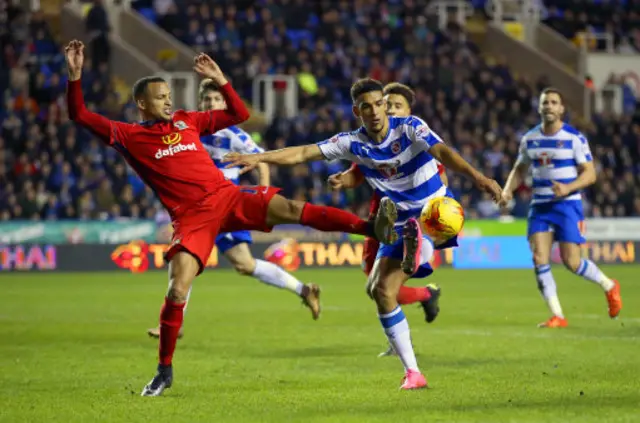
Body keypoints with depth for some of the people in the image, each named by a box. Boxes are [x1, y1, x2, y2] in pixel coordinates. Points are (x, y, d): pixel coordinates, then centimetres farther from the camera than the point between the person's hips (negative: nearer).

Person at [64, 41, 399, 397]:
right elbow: (80, 115, 0)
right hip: (191, 217, -2)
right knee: (177, 291, -14)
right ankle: (165, 370, 3)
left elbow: (240, 114, 23)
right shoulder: (129, 136, 7)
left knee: (291, 209, -19)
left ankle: (374, 228, -28)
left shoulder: (186, 121, 17)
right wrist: (76, 76, -12)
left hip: (227, 196, 2)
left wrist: (219, 79, 14)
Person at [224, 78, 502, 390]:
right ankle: (412, 373, -5)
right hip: (400, 225, 2)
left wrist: (476, 176, -46)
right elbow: (303, 153, -2)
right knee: (382, 291, -8)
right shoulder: (353, 143, -1)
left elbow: (441, 151, -29)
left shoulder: (409, 128, -12)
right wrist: (259, 158, -12)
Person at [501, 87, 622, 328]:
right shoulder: (529, 139, 6)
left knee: (571, 262, -7)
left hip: (568, 204, -4)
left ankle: (609, 286, 22)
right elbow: (520, 169, 19)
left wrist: (568, 188, -25)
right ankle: (557, 316, -6)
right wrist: (508, 190, 0)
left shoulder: (574, 138, -7)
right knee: (539, 258, -11)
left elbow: (590, 174, -8)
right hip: (540, 206, 4)